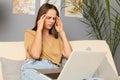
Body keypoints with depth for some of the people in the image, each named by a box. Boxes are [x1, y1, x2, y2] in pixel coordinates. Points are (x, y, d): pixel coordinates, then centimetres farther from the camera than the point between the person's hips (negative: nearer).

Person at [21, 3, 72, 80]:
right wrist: (39, 29, -2)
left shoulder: (56, 37, 24)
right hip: (33, 70, -4)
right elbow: (35, 55, -11)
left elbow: (69, 55, 7)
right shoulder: (30, 33, 10)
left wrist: (61, 32, 13)